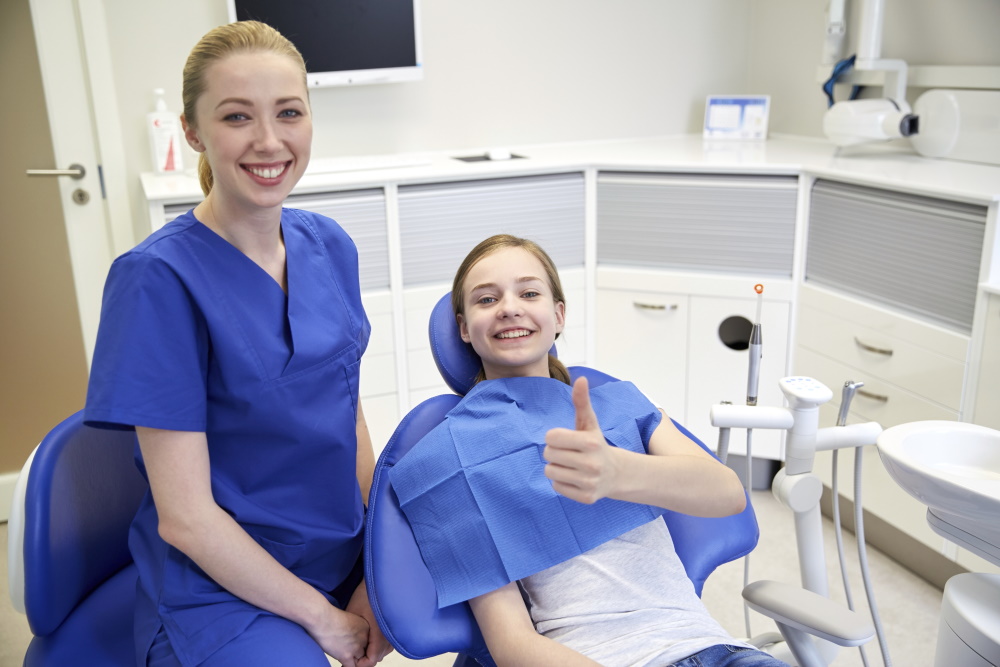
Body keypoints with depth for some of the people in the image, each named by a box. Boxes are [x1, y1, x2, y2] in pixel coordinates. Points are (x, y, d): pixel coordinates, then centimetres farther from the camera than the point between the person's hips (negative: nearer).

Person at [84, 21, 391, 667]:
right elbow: (185, 517, -17)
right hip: (223, 588, -5)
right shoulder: (158, 277, -19)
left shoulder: (330, 245, -1)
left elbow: (350, 413, 5)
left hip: (345, 559, 6)